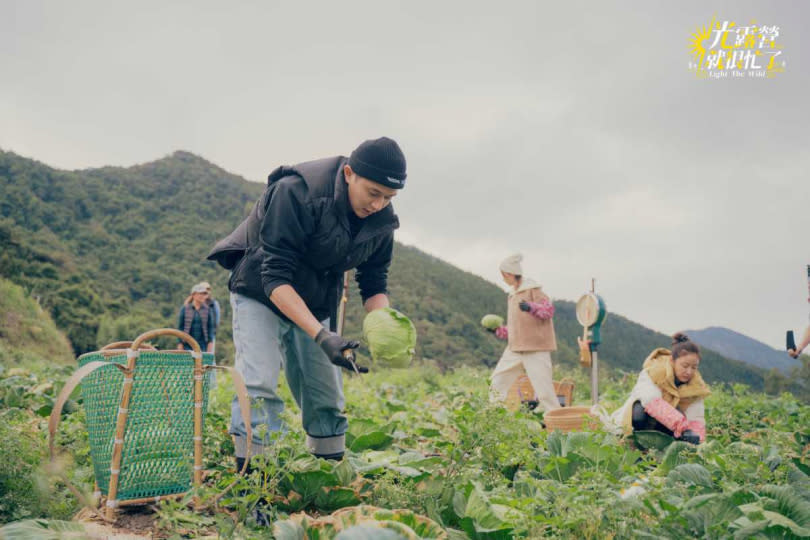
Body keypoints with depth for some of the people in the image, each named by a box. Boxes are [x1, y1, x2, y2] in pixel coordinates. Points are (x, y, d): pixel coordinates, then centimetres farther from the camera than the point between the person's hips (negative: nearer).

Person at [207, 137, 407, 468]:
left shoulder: (381, 219, -12)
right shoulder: (296, 192, -31)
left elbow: (374, 283, -2)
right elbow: (275, 278, -32)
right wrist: (321, 336, -41)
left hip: (315, 302, 5)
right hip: (261, 293, -5)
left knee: (327, 395, 4)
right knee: (259, 386, -18)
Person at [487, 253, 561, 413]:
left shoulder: (532, 289, -5)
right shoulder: (512, 295, 19)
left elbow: (549, 309, -18)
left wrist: (531, 307, -34)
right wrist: (498, 331, 12)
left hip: (535, 349, -8)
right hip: (515, 349, 8)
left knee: (544, 390, -9)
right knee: (497, 384, 8)